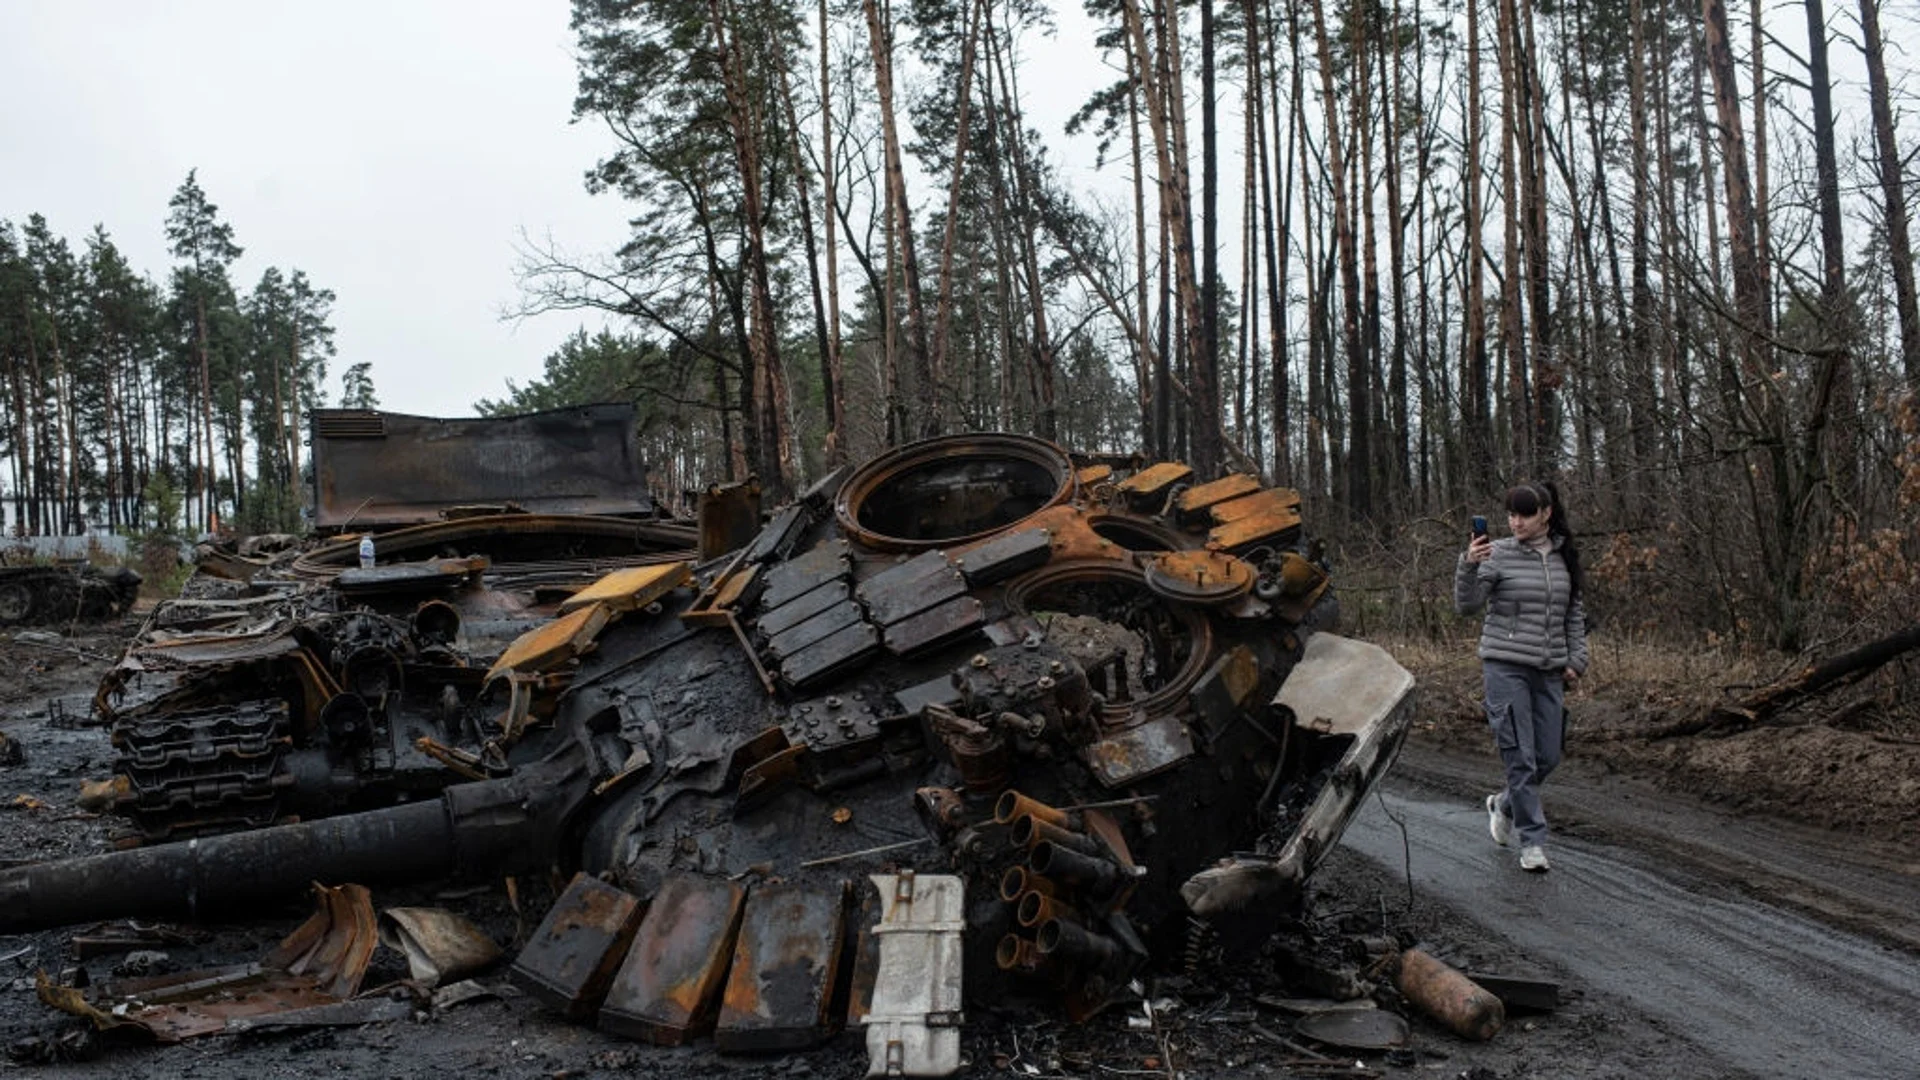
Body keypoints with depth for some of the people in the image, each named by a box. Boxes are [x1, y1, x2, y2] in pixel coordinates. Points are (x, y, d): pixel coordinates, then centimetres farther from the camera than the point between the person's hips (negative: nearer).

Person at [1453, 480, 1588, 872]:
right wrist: (1468, 567, -27)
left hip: (1549, 670, 5)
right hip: (1506, 666, -5)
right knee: (1521, 757, -6)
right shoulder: (1498, 553, -5)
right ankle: (1532, 840, 6)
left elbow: (1574, 614, 17)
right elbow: (1466, 605, -11)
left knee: (1548, 758, 9)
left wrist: (1576, 659, 9)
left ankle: (1504, 804, 35)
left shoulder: (1564, 557, 8)